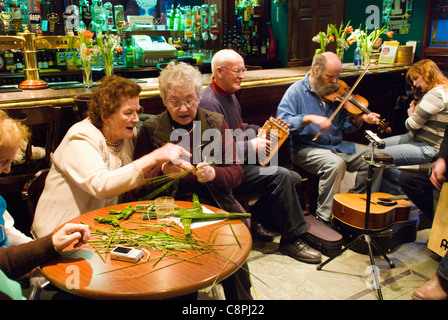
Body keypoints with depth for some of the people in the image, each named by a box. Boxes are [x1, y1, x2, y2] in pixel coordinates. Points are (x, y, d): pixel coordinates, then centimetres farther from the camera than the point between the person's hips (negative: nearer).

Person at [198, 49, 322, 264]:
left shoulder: (229, 94, 15)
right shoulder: (210, 102, -19)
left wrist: (260, 131, 10)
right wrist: (251, 146, -21)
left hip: (241, 163, 10)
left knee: (294, 179, 1)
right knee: (281, 177, -23)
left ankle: (256, 218, 11)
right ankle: (292, 239, -8)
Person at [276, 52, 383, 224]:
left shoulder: (334, 92, 11)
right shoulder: (296, 91, -5)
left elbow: (343, 124, 14)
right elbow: (282, 122, -19)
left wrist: (360, 119, -6)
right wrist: (309, 118, -29)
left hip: (337, 145, 7)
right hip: (306, 148, -6)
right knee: (335, 163, -34)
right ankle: (325, 218, -19)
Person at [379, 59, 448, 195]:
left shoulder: (437, 94, -20)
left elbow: (413, 125, -20)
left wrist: (411, 115, 0)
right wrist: (415, 110, 6)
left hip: (427, 149, -11)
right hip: (414, 138, 11)